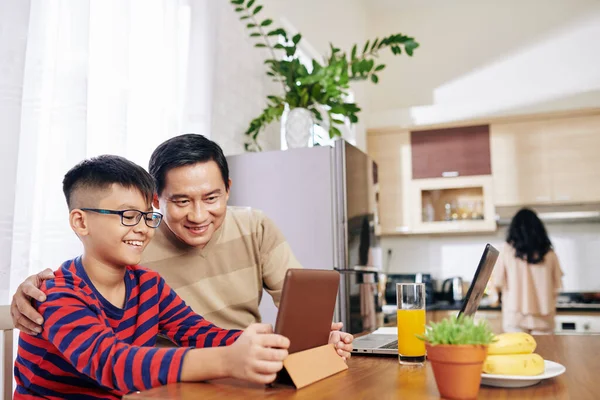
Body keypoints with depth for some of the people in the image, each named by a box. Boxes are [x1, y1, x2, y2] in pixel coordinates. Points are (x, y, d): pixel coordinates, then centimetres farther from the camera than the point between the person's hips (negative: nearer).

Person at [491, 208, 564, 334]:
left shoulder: (508, 251, -6)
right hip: (543, 318, 2)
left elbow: (497, 283, -2)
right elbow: (556, 286, 4)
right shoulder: (549, 254, -1)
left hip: (516, 316, -1)